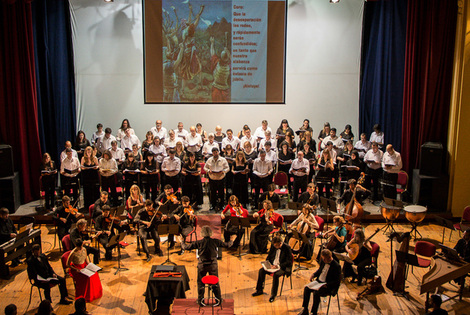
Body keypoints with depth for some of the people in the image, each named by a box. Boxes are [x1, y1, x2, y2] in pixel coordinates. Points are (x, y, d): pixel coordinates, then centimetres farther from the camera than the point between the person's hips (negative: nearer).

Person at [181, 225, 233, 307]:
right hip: (213, 265, 1)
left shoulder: (199, 243, -13)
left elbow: (186, 247, -6)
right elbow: (226, 245, 3)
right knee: (215, 282, 17)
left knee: (200, 283, 17)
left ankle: (201, 300, 25)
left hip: (202, 265, -1)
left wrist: (182, 242, 14)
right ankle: (218, 300, 27)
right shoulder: (215, 241, -9)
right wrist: (231, 242, 26)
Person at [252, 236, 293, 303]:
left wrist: (278, 266, -26)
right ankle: (259, 290, 1)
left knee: (275, 275, -34)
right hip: (273, 265, 6)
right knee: (261, 270, -14)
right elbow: (269, 256, 13)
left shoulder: (287, 248, -16)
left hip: (283, 267, -6)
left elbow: (289, 262, -18)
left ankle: (273, 295, -17)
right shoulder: (273, 246, 1)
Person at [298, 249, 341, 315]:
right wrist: (314, 275, 2)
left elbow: (337, 281, -17)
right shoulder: (323, 261, 3)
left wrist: (327, 285, -27)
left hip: (328, 286, -7)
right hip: (318, 281, 7)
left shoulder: (336, 266, -18)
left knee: (316, 293, -29)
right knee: (306, 288, -13)